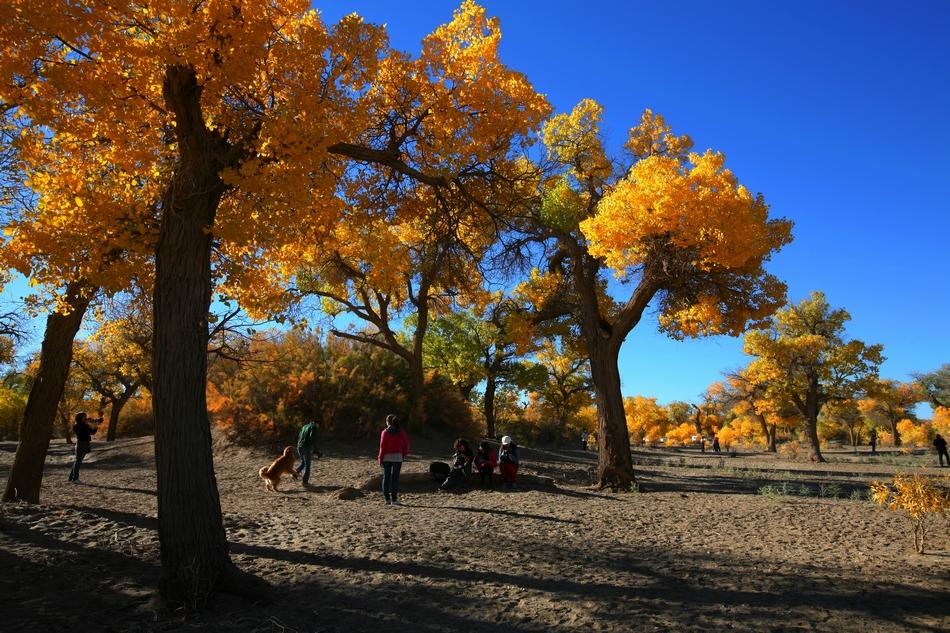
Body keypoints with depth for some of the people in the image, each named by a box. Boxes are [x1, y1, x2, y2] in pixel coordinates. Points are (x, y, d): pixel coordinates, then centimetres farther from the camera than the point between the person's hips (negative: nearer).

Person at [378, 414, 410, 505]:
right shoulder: (400, 432, 1)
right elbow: (406, 444, 1)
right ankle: (394, 499, -1)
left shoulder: (385, 432, -4)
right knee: (395, 478, 1)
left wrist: (380, 459, -1)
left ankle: (387, 499, 9)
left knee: (386, 477, 9)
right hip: (397, 457, 0)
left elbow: (382, 446, -6)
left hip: (386, 457, 0)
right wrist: (404, 454, 11)